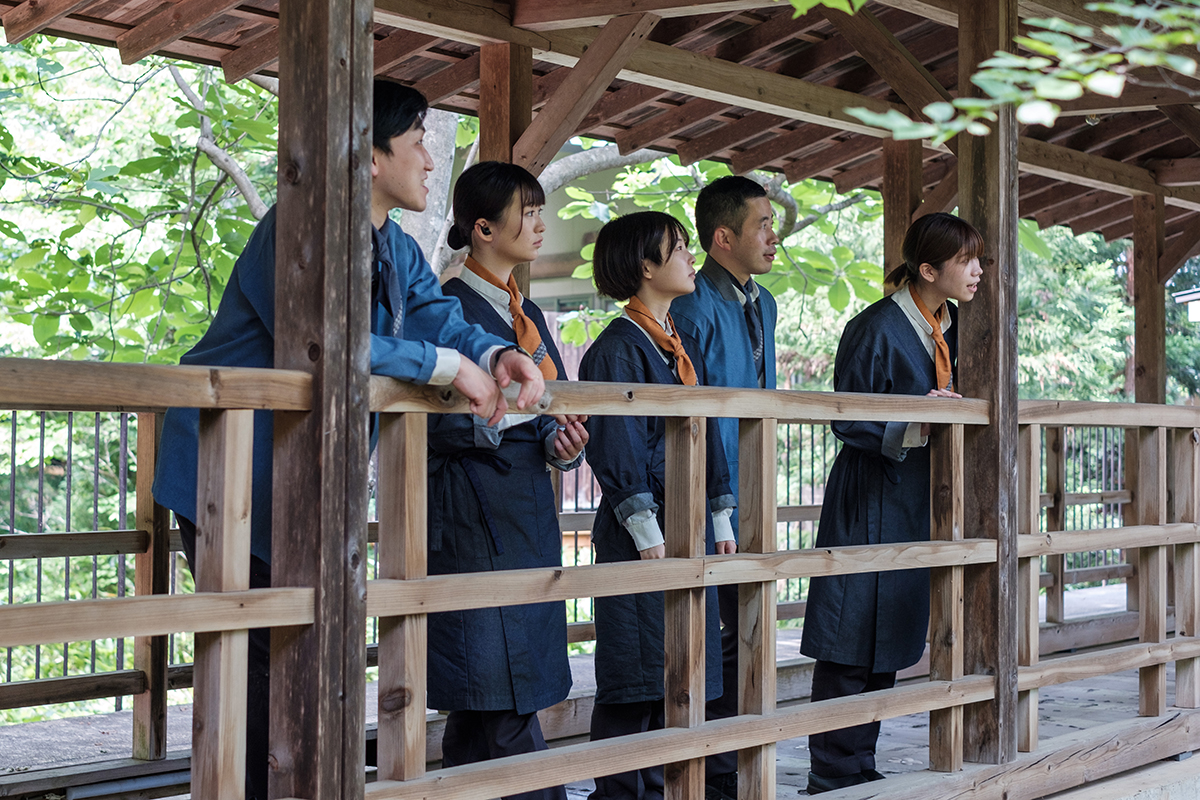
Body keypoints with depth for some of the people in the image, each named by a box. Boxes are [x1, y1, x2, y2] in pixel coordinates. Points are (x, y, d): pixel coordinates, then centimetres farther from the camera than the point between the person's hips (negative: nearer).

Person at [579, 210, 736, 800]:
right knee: (634, 683, -3)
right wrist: (647, 534, -17)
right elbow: (616, 448, -15)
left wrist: (721, 522, 16)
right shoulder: (617, 348, -10)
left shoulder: (683, 347, 17)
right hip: (642, 531, -8)